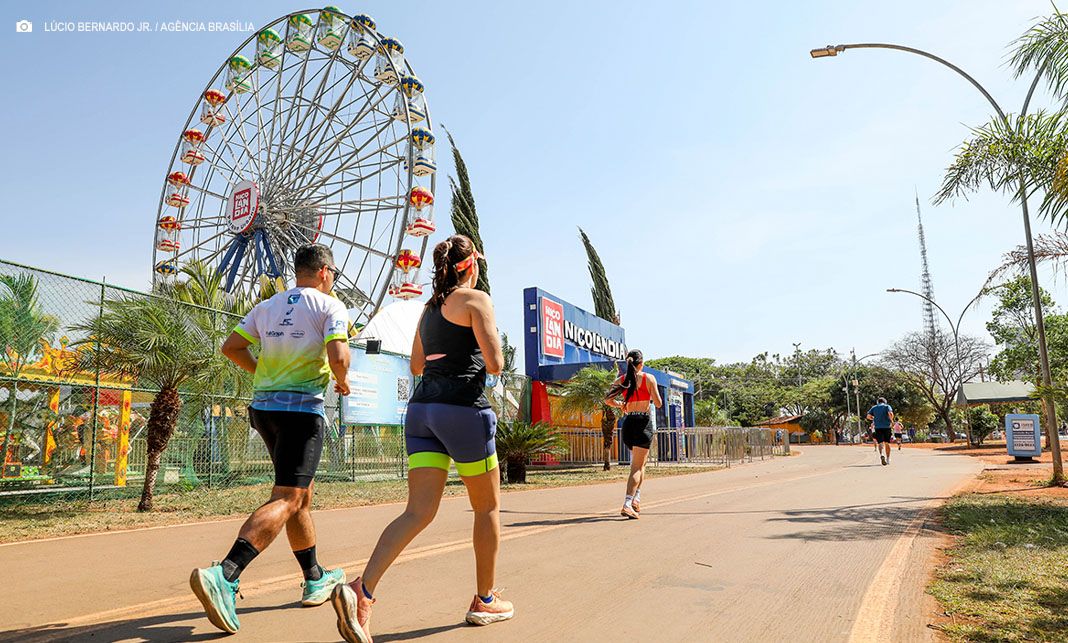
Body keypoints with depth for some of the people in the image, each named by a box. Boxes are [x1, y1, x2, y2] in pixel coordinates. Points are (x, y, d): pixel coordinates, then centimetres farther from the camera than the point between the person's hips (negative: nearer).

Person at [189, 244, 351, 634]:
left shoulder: (267, 307, 15)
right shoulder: (330, 306, -4)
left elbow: (231, 347, 12)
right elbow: (338, 357, -18)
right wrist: (343, 380, 2)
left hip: (263, 406, 8)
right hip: (302, 408, -8)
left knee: (302, 495, 18)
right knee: (285, 500, -10)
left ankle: (315, 579, 28)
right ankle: (224, 575, -27)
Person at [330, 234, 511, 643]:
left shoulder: (429, 308, 18)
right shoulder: (476, 299, -4)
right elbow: (494, 364, -12)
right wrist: (493, 353, 11)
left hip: (422, 409, 7)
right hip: (464, 409, -7)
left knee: (418, 512, 1)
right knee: (488, 507, 12)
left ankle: (361, 590, -17)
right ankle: (484, 601, 22)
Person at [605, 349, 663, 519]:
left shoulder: (622, 379, 5)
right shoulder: (649, 378, -4)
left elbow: (608, 400, -2)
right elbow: (658, 404, -5)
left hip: (628, 422, 4)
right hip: (644, 422, -4)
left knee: (640, 463, 23)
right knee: (637, 466, -5)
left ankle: (636, 498, 19)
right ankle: (627, 504, -17)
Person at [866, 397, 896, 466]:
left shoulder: (874, 407, 12)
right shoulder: (887, 406, 5)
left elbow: (868, 416, 2)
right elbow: (890, 414, -14)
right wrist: (891, 421, 2)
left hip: (878, 427, 0)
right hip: (887, 426, 0)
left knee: (880, 443, -4)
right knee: (887, 443, 12)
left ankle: (881, 455, -34)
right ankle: (888, 459, 19)